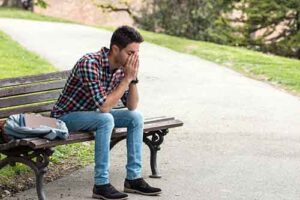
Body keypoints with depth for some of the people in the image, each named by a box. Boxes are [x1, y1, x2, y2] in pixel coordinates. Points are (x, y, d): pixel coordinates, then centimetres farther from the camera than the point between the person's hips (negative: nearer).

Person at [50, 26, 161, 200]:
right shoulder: (90, 63, -31)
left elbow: (132, 106, -2)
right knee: (106, 119, -33)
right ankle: (101, 185, -27)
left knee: (136, 117, -6)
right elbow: (104, 107, -34)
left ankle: (133, 178, -3)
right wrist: (127, 78, -29)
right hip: (66, 116, -8)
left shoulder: (122, 67, -6)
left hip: (92, 114, 8)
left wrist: (133, 78, -17)